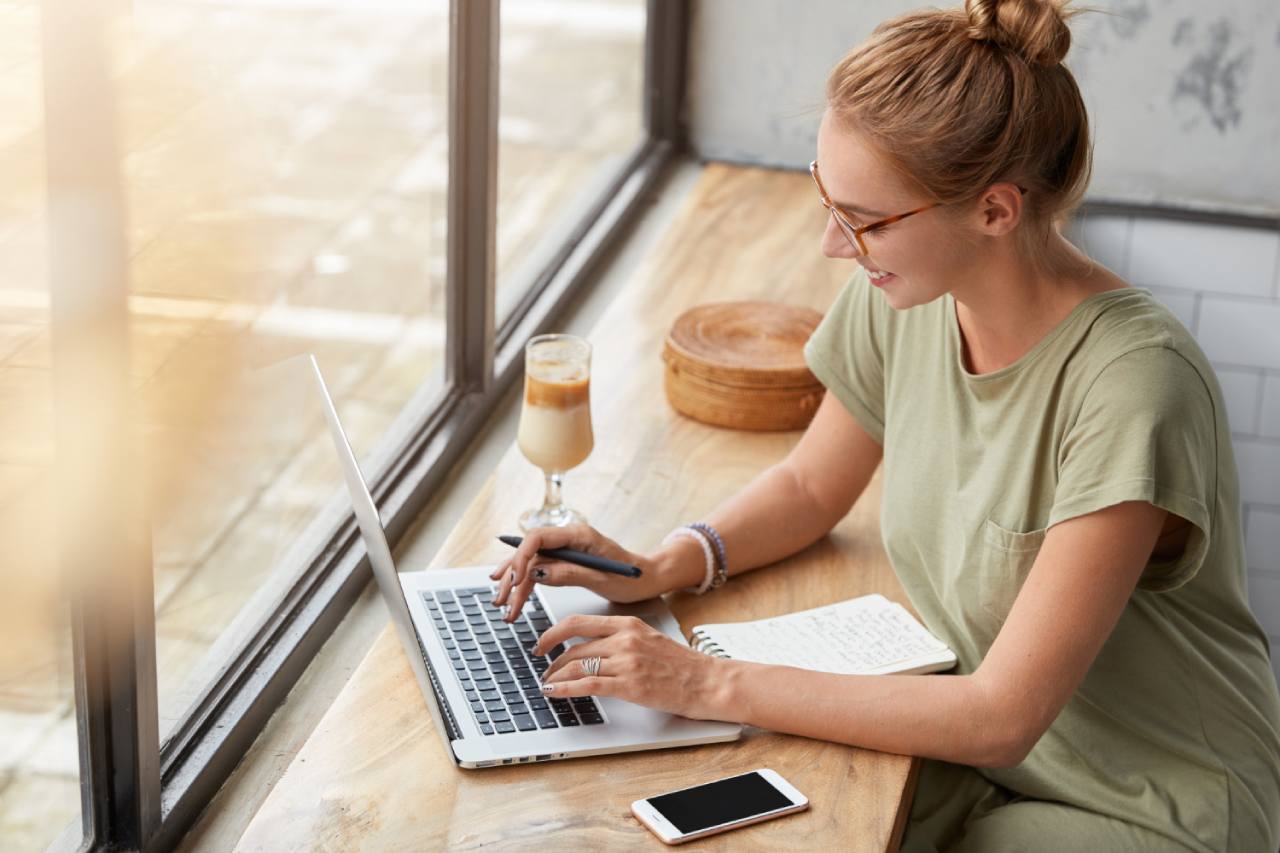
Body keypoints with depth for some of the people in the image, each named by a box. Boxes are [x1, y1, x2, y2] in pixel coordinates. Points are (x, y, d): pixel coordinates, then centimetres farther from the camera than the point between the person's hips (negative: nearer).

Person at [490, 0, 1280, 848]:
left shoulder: (1133, 384, -29)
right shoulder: (900, 301, -8)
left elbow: (1001, 717, -27)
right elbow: (810, 487, 12)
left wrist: (713, 685, -25)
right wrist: (657, 569, -7)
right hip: (975, 747, 6)